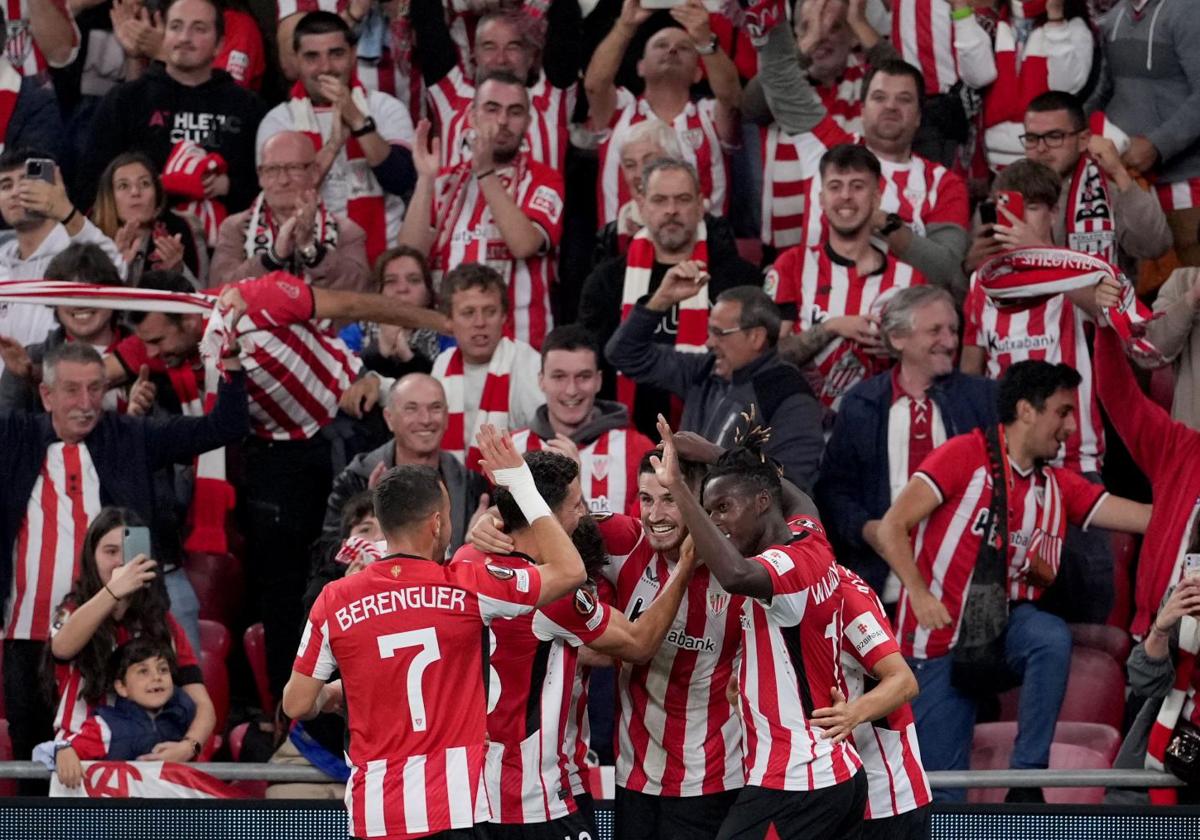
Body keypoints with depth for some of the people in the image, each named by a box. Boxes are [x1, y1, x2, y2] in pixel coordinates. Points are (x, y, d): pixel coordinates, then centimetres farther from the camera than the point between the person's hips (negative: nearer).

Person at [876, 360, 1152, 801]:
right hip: (942, 640, -3)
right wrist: (919, 595, -19)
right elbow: (892, 528, -8)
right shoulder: (966, 456, -5)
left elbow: (1145, 517, 4)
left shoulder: (1059, 486, 10)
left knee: (1052, 636, -31)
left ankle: (1027, 782, -26)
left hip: (1003, 632, 3)